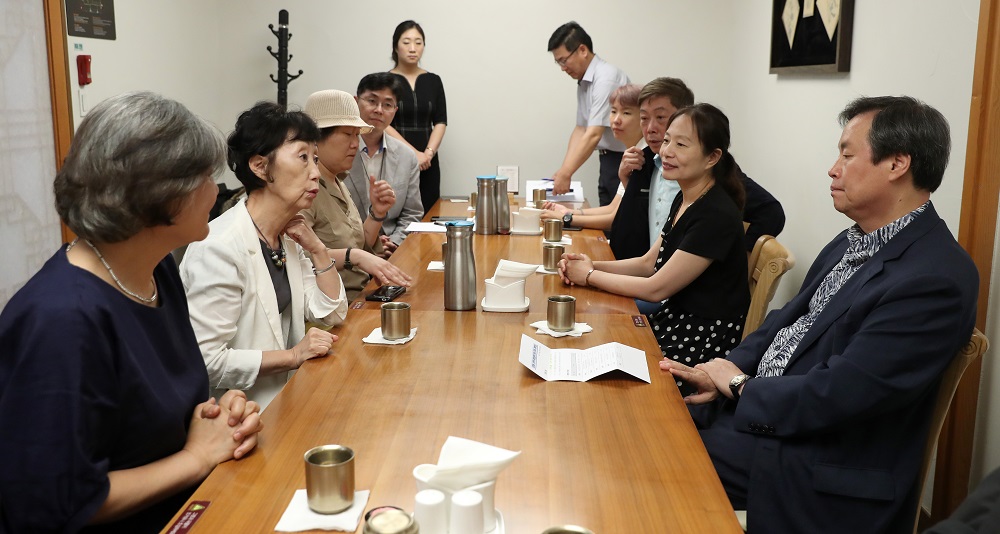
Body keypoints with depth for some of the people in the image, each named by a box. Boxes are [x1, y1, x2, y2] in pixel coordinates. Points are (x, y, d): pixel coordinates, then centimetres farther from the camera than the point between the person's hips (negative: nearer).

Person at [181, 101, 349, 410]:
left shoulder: (288, 236, 4)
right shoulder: (218, 248, -22)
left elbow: (333, 314, 8)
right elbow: (206, 360, -24)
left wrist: (317, 249, -4)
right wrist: (294, 355, -20)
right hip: (242, 412, -8)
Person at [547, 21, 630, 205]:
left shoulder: (606, 78, -18)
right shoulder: (583, 82, 10)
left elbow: (594, 135, -24)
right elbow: (580, 129, 11)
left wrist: (566, 174, -24)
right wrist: (564, 169, 0)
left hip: (624, 161, -8)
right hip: (608, 161, 9)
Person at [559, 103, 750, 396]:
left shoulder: (716, 215, -23)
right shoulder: (684, 201, 5)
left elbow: (656, 288, -21)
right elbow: (648, 263, 13)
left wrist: (589, 276, -10)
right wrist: (593, 265, -3)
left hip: (707, 342, -8)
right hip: (675, 319, 8)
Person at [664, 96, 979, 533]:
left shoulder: (936, 279, -23)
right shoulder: (852, 243, 7)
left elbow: (838, 395, -26)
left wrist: (741, 387, -12)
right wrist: (729, 370, -5)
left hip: (820, 474, -8)